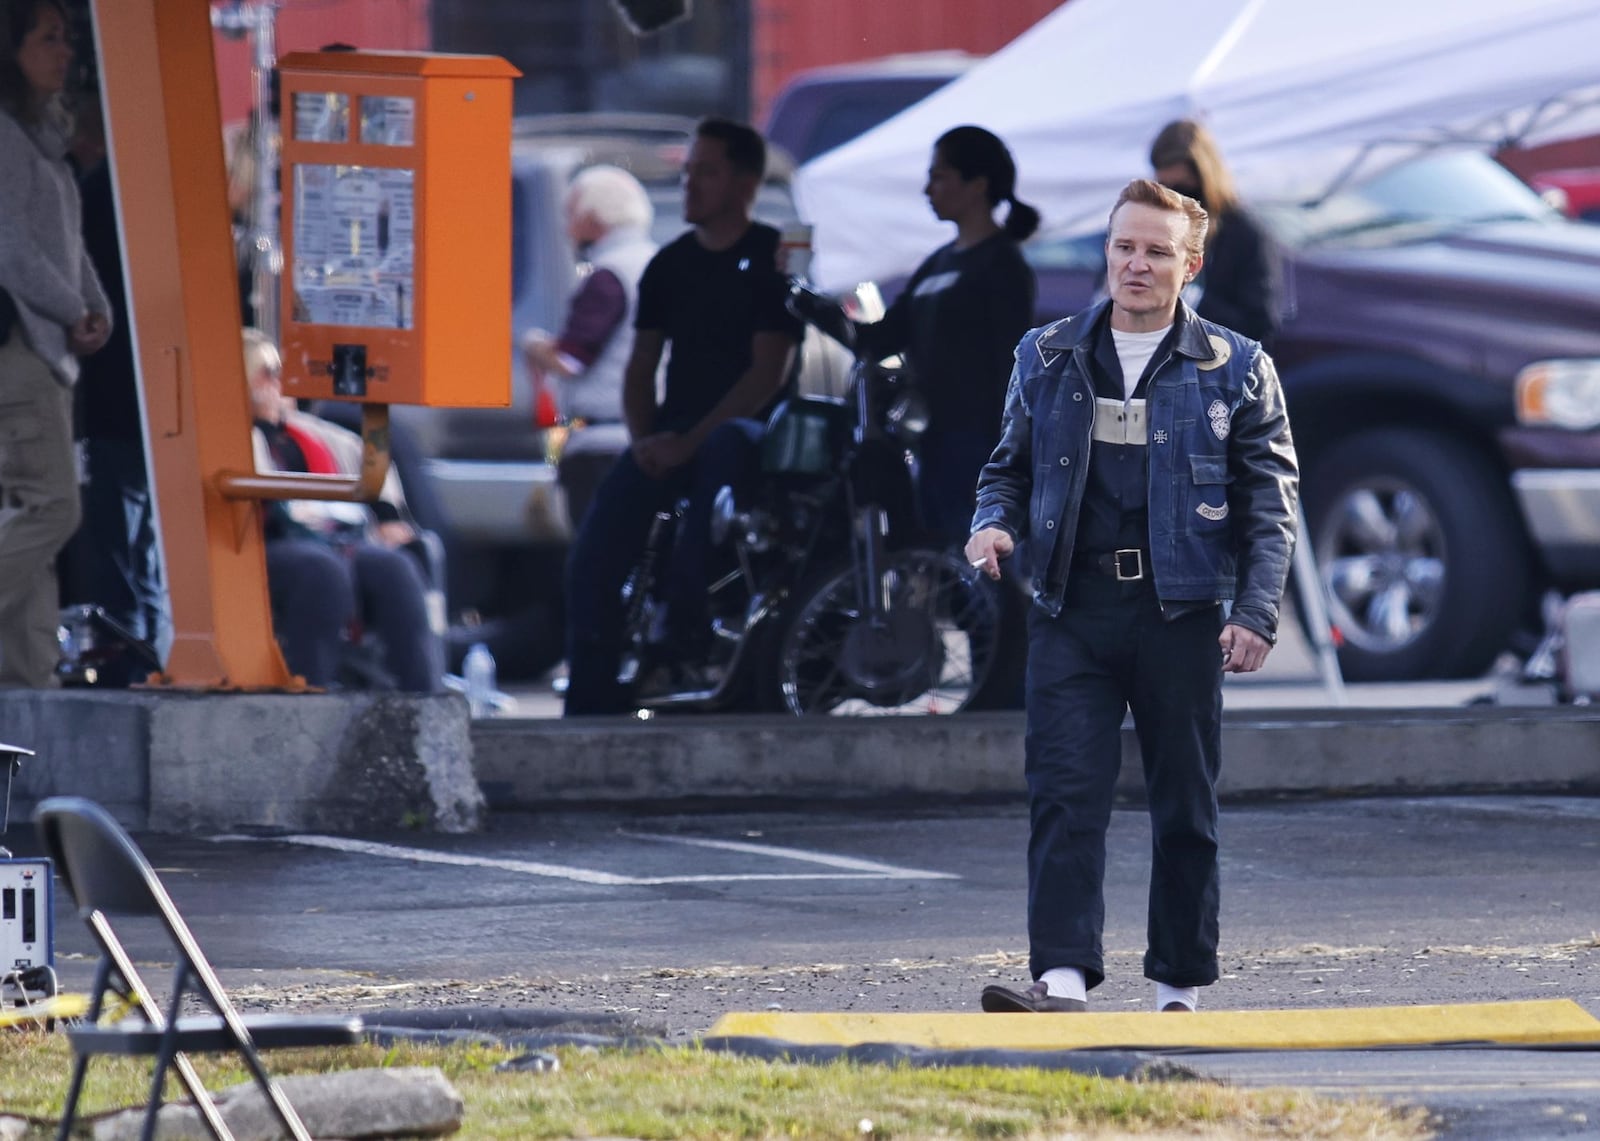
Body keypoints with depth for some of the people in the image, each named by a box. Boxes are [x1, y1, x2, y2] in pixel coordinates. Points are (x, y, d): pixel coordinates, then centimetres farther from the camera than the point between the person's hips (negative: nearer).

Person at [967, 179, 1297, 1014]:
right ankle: (1063, 979, -19)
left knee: (1185, 809, 5)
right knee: (1064, 796, -12)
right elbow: (1011, 467, 20)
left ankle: (1181, 989, 15)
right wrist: (994, 524, -3)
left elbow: (1270, 501, 3)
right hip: (1073, 612, 1)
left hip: (1182, 615, -1)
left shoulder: (1235, 369, 4)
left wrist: (1256, 612, -8)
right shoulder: (1048, 358, 11)